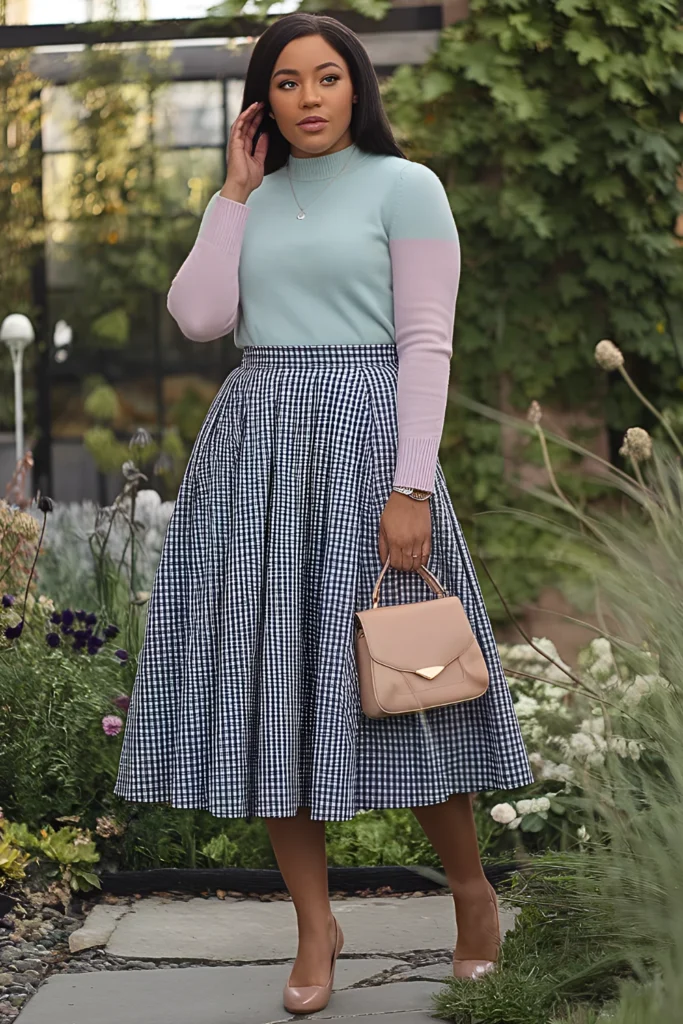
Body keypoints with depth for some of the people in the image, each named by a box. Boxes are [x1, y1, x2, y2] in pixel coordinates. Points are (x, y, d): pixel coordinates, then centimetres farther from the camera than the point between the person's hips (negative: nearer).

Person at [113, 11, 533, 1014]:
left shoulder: (405, 187, 0)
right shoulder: (246, 204, 14)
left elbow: (427, 343, -7)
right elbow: (200, 318, 0)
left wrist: (412, 488, -15)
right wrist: (238, 190, 2)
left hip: (362, 438, -5)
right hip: (253, 442, 5)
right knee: (269, 679, 2)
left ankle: (471, 886, 20)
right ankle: (315, 923, 12)